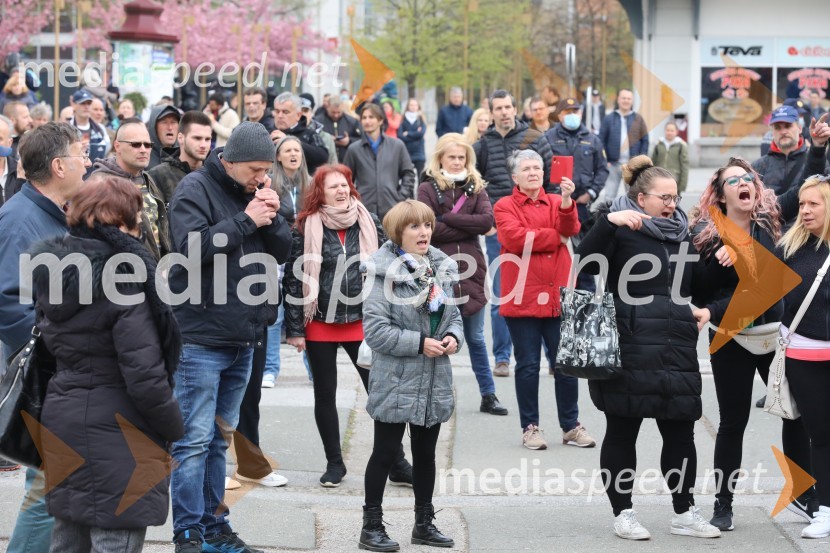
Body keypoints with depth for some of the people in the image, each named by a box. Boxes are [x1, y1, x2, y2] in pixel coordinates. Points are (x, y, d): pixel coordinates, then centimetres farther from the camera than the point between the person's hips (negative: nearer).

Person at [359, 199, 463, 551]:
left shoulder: (440, 268, 7)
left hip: (435, 380, 6)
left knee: (426, 453, 15)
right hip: (396, 381, -6)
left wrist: (453, 336, -5)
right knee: (386, 452, 2)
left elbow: (452, 314, 17)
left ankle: (424, 523, 26)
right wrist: (419, 344, -20)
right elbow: (375, 328, -18)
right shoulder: (383, 271, -13)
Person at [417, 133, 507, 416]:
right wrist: (469, 226, -9)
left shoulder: (476, 188, 9)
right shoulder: (428, 189, 0)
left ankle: (488, 395, 15)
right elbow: (430, 229, -12)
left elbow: (487, 221, -8)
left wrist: (448, 218, -11)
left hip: (471, 270, 2)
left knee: (475, 337, 10)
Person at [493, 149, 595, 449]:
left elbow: (570, 228, -7)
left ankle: (571, 426, 15)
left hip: (558, 297, 3)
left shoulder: (557, 202, 12)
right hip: (522, 298, -3)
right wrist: (556, 237, -5)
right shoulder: (505, 207, 2)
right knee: (528, 365, 4)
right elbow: (515, 238, -14)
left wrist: (567, 200, -26)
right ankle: (530, 427, 13)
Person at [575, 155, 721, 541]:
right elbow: (585, 264, -20)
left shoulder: (680, 234, 16)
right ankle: (623, 513, 13)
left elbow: (698, 287, 23)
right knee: (622, 432, 4)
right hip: (628, 351, -6)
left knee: (680, 432, 8)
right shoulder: (621, 231, -4)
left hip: (676, 349, 6)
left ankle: (684, 513, 17)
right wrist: (608, 221, -30)